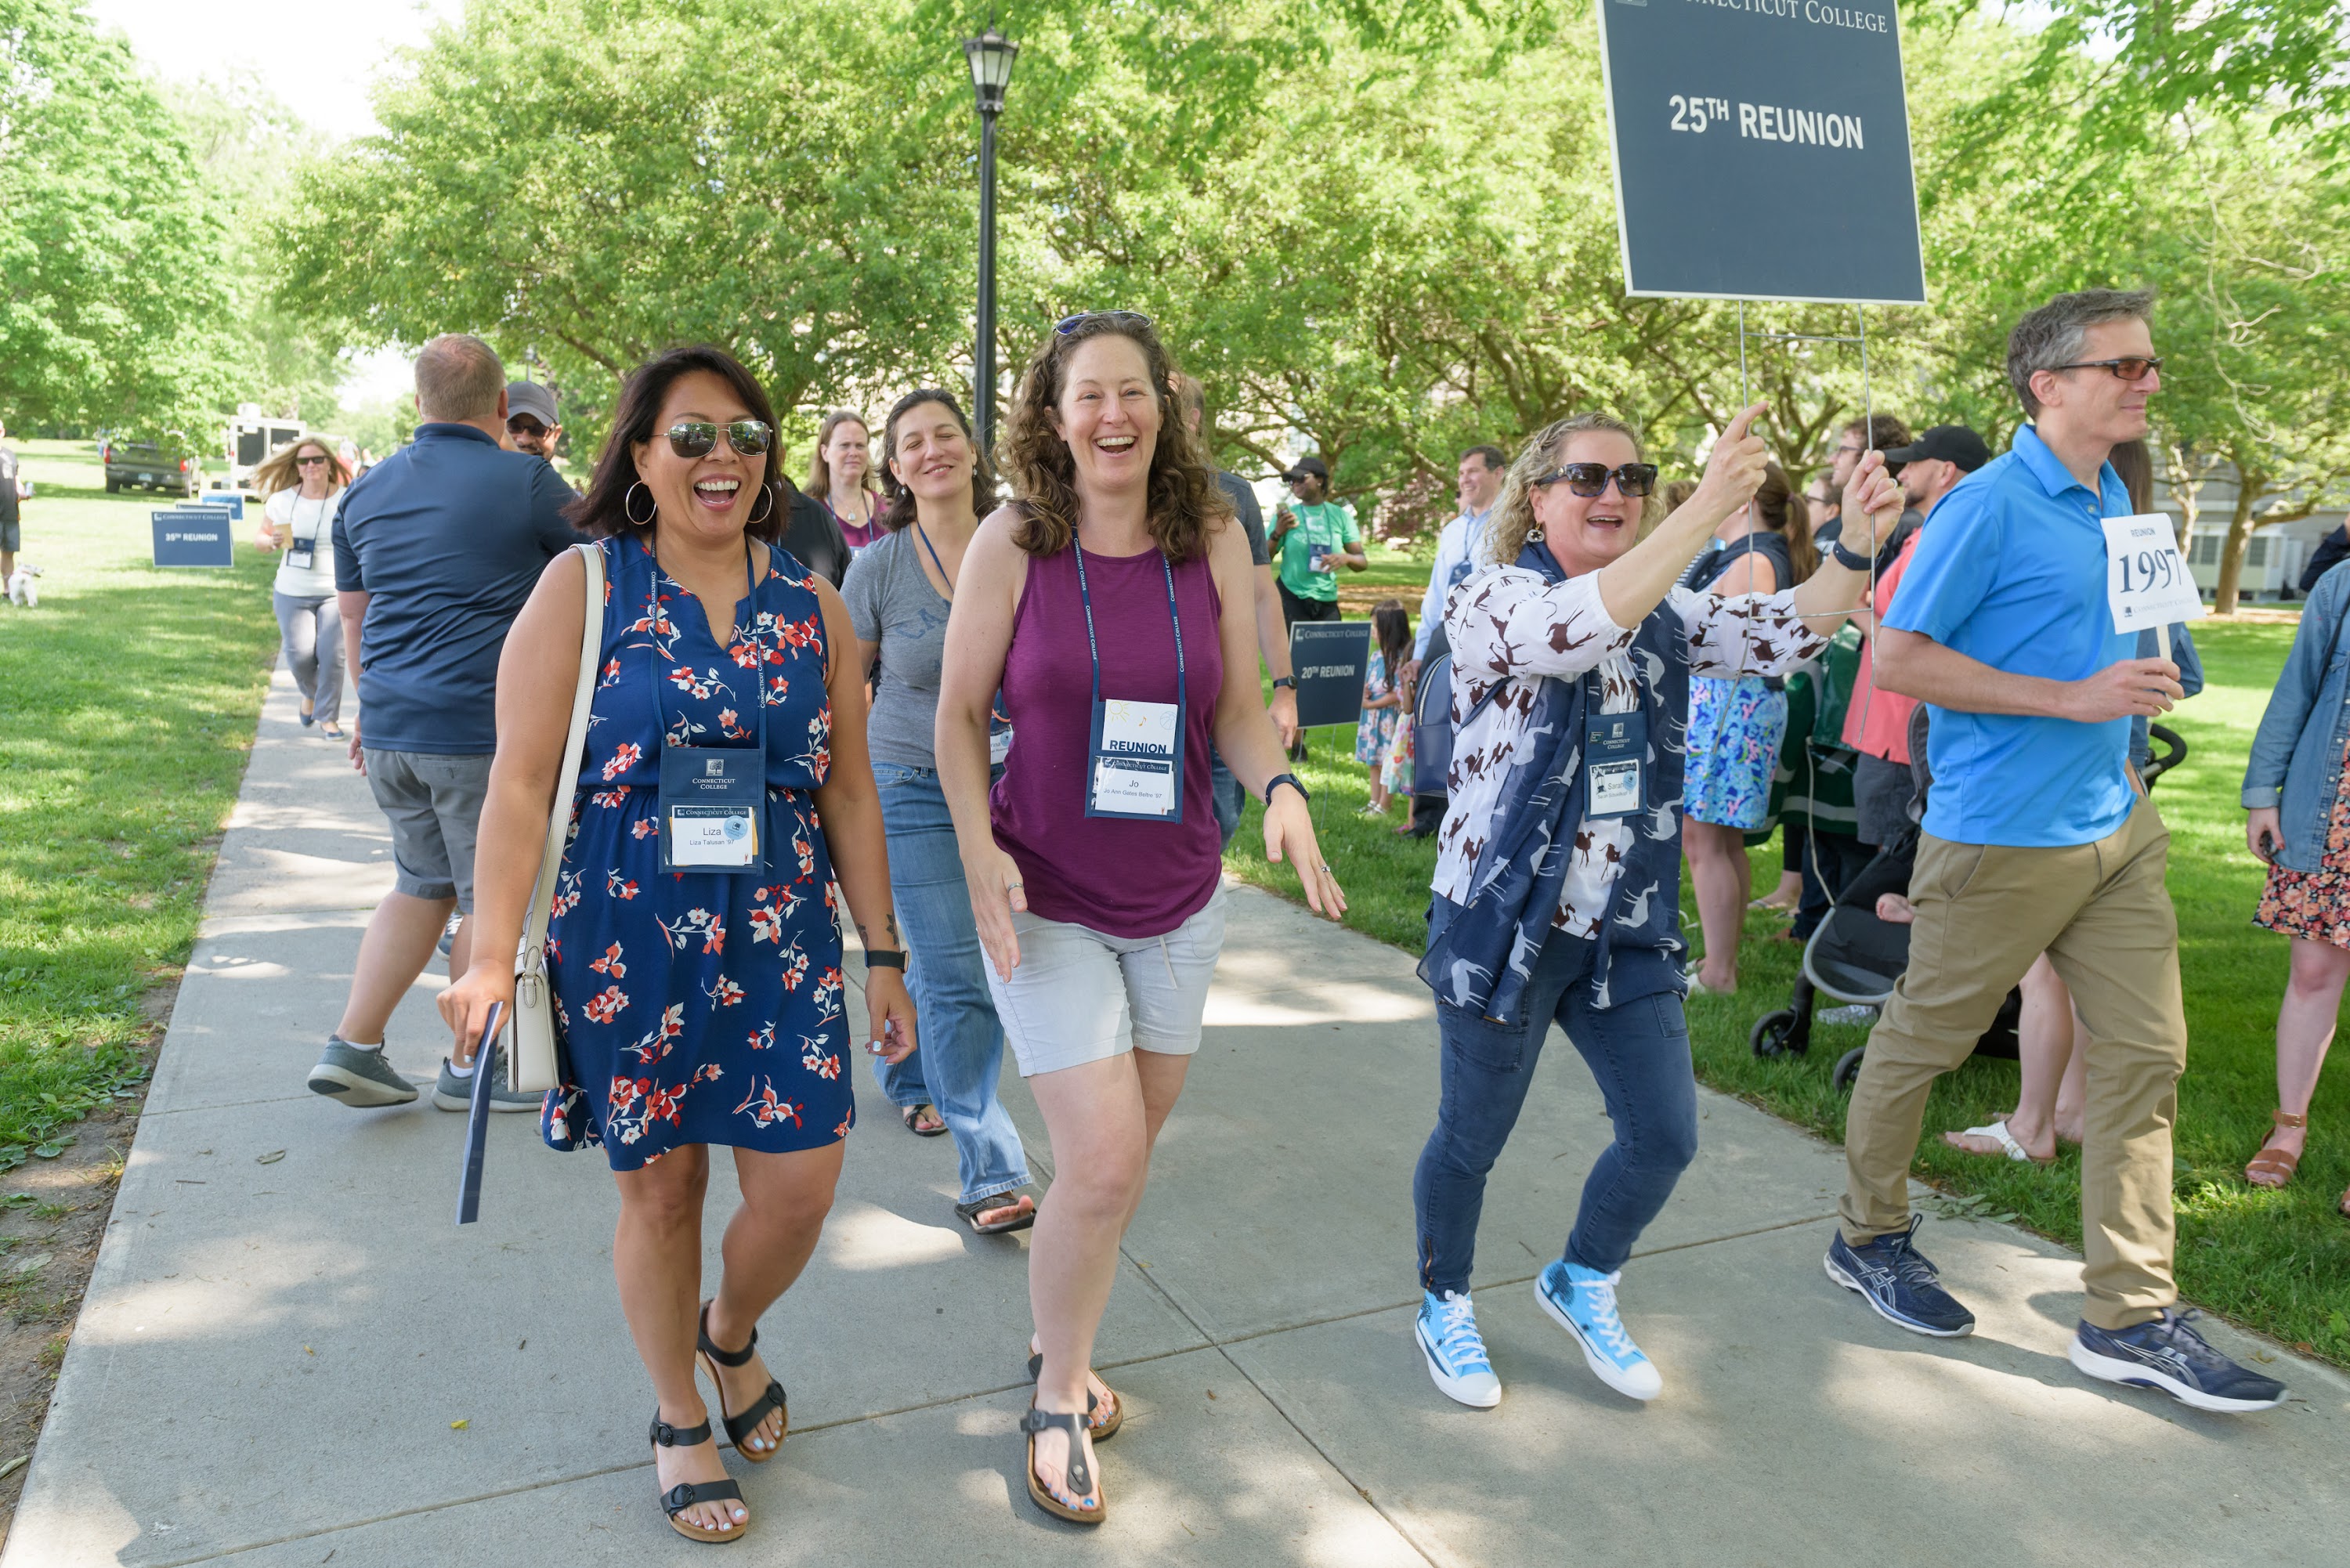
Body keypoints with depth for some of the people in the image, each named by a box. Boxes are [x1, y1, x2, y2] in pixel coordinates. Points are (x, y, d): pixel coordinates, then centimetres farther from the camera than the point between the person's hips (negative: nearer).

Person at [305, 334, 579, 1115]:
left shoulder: (366, 491, 12)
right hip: (483, 730, -6)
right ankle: (470, 1067, 19)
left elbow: (353, 616, 20)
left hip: (389, 729, 7)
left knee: (424, 882, 21)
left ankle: (352, 1046, 18)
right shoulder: (527, 482, -8)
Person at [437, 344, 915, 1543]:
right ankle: (679, 1419, 35)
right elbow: (520, 781, -6)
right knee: (659, 1189, 10)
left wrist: (883, 954, 7)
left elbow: (850, 790, 7)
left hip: (783, 937, 3)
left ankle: (732, 1334, 38)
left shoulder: (811, 605, 5)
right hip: (624, 943, -2)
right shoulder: (582, 587, -3)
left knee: (800, 1186, 3)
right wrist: (493, 953, -13)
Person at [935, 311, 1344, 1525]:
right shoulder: (1012, 542, -9)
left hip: (1178, 902, 4)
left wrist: (1282, 790, -18)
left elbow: (1238, 710, 2)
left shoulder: (1212, 541, -2)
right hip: (1047, 905, -3)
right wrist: (981, 851, -15)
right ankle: (1057, 1397, 19)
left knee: (1122, 1162, 16)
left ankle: (1062, 1351, 42)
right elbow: (960, 714, -3)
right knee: (1100, 1165, -9)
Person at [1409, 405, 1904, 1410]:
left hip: (1627, 930, 6)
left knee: (1664, 1138, 9)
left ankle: (1581, 1283, 37)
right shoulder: (1493, 598, -11)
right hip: (1504, 923, -6)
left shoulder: (1664, 611, 10)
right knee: (1472, 1140, 10)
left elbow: (1782, 632, -1)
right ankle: (1444, 1308, 36)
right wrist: (1708, 510, -39)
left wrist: (1856, 546, -18)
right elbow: (1577, 628, -32)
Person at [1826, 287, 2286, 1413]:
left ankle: (2131, 1314, 16)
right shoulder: (1989, 505, -14)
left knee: (2145, 1056, 7)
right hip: (2002, 833, -8)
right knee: (1922, 1041, 7)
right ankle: (1869, 1239, 28)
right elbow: (1897, 658, -18)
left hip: (2115, 824, 8)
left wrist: (2133, 687, 10)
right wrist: (2069, 698, -21)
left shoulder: (2114, 500, 12)